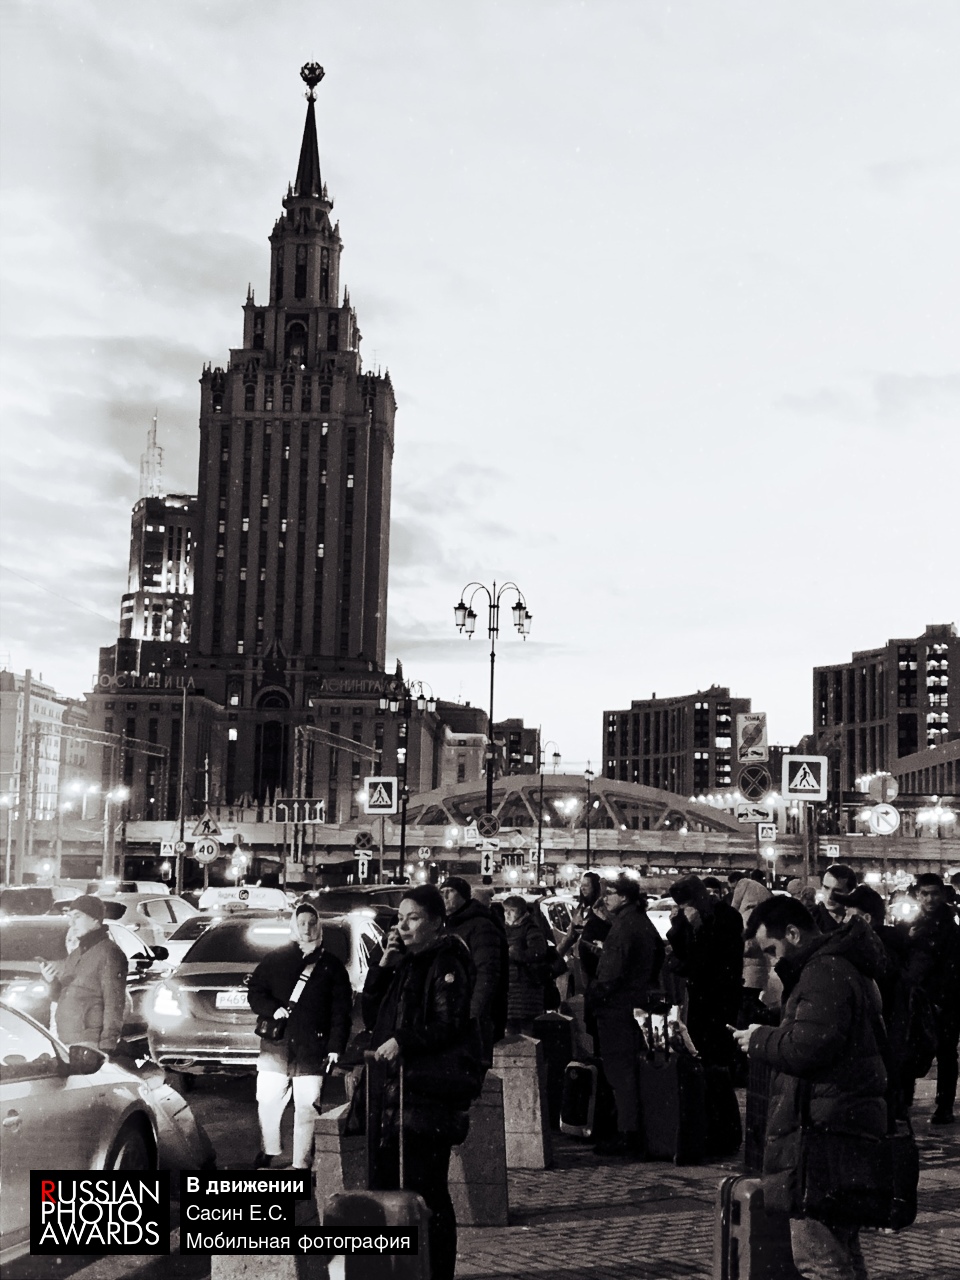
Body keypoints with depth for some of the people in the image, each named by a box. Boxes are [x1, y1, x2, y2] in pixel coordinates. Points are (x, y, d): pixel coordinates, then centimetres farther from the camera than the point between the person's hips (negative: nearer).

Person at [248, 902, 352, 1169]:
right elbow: (255, 993, 9)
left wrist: (335, 1047, -5)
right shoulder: (275, 959, 10)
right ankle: (268, 1152, 29)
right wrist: (273, 1009, -10)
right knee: (267, 1102, 6)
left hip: (312, 1049, -1)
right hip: (275, 1046, 1)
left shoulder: (331, 966, 8)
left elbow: (341, 1011, 4)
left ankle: (301, 1165, 9)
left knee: (307, 1109, -1)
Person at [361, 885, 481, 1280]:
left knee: (427, 1188, -6)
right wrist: (383, 963, 4)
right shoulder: (403, 963, 18)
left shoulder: (447, 963, -6)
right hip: (395, 1089, 8)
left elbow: (450, 1024, -13)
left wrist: (403, 1042, -21)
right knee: (384, 1182, 8)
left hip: (431, 1092, -8)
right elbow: (370, 1014, 14)